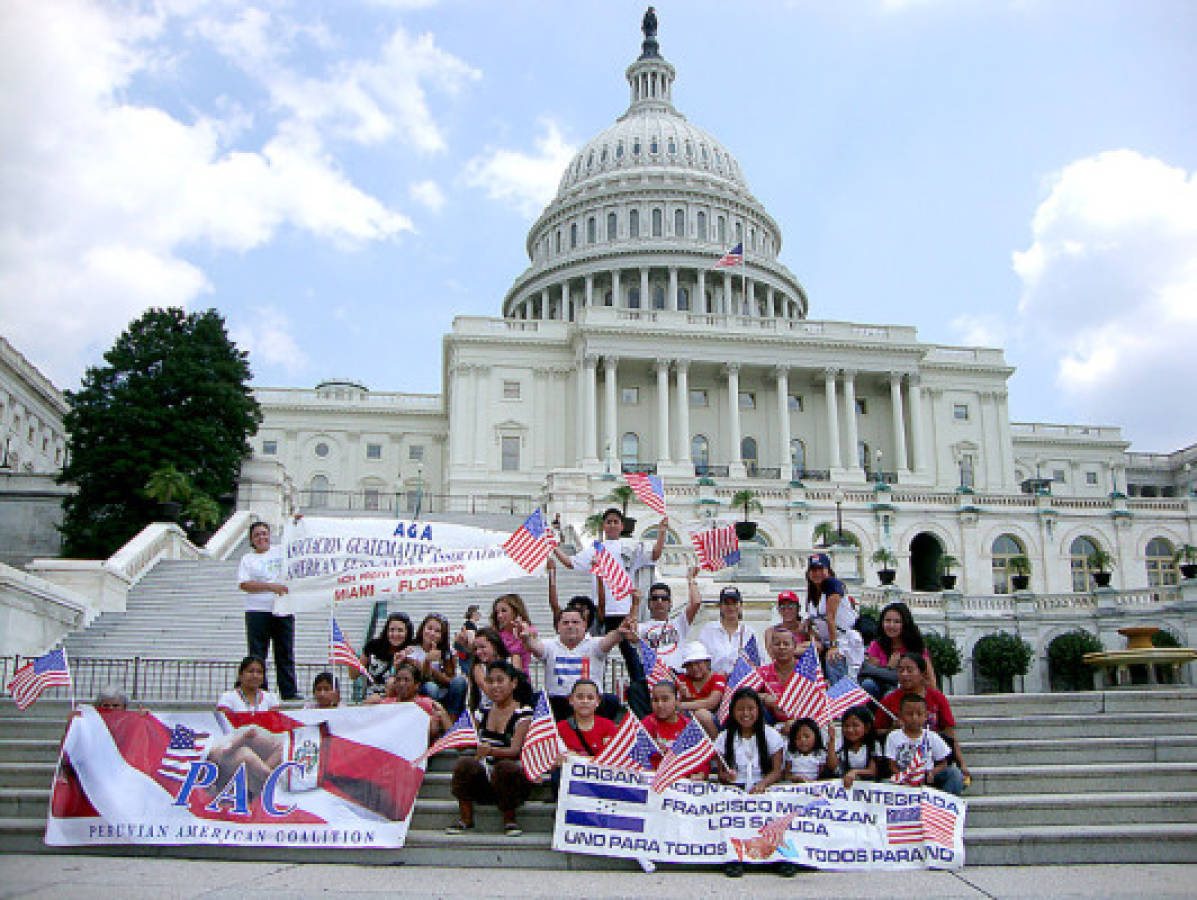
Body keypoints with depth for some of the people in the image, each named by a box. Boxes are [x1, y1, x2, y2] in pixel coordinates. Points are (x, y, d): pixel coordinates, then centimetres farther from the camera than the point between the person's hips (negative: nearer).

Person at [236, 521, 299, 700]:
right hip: (257, 611, -2)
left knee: (285, 653, 4)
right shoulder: (247, 559, 5)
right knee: (257, 654, -1)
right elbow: (243, 584, -7)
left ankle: (290, 692, 8)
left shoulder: (281, 551, 12)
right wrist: (272, 587, -16)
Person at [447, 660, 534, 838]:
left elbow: (514, 750, -18)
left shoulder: (523, 713, -5)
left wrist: (491, 751, -37)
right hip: (484, 780, 3)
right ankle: (465, 818, -8)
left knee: (503, 766, -35)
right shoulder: (483, 712, 11)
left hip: (512, 778, -3)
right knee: (465, 763, -26)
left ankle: (509, 819, -11)